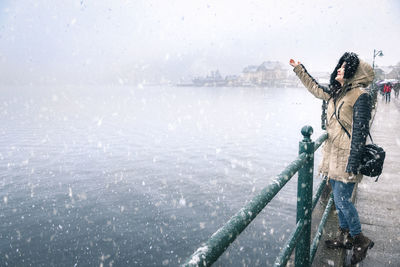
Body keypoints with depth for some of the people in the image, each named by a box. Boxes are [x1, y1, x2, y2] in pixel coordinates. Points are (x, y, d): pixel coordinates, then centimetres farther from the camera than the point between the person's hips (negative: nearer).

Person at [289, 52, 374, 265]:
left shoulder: (360, 96, -15)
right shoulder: (336, 93, 9)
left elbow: (359, 132, -18)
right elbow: (315, 88, 28)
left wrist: (352, 164, -20)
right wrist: (299, 69, 31)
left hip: (346, 157, -8)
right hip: (333, 154, 8)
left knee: (342, 199, -3)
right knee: (338, 197, 16)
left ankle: (360, 240, 19)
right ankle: (345, 236, 32)